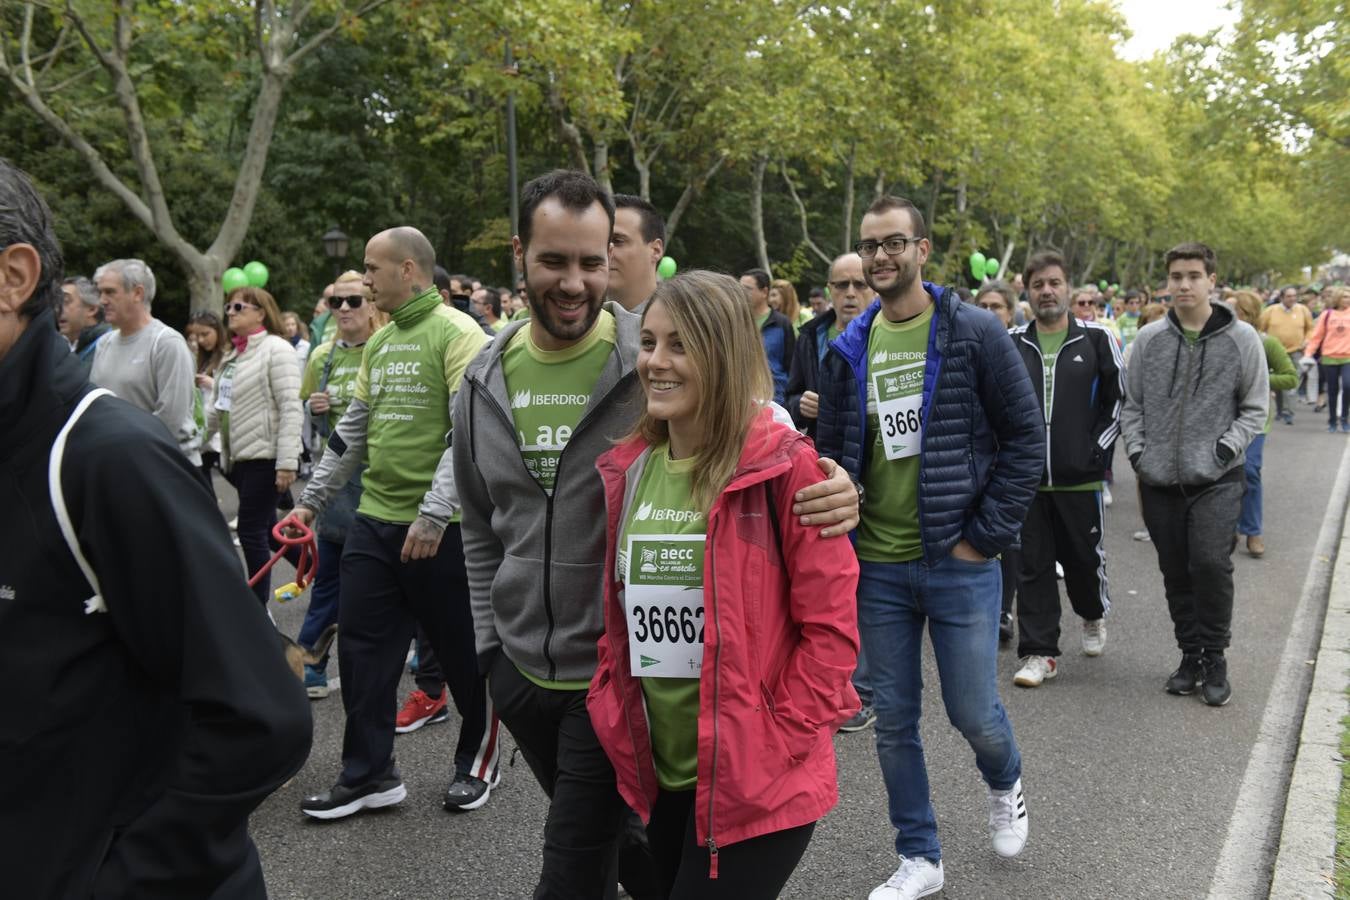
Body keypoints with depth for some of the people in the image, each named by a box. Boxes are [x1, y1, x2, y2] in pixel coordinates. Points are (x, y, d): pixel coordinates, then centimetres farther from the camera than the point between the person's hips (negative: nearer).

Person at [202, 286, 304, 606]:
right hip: (237, 456, 9)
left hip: (264, 456, -9)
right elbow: (216, 407, 21)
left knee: (251, 531, -5)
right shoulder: (233, 353, 17)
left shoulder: (276, 348, -10)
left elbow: (290, 408, -17)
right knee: (267, 528, 15)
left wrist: (287, 462, -22)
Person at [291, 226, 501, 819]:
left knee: (464, 653, 7)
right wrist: (312, 500, 17)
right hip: (374, 522, 8)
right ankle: (368, 775, 20)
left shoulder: (456, 333, -11)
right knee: (362, 648, 8)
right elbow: (351, 431, 20)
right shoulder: (378, 343, 14)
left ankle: (478, 762, 26)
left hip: (440, 530, -7)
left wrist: (433, 515, -24)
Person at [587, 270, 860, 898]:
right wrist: (615, 719, 4)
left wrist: (774, 745, -14)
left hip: (758, 786, -6)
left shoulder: (783, 468, -14)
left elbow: (832, 626, -13)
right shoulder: (626, 471, 4)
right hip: (660, 777, 6)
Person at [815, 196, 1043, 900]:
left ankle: (1005, 785, 41)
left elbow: (1026, 439, -6)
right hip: (877, 568, 4)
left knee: (973, 712, 5)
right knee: (893, 722, 10)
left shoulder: (974, 333, -6)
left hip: (958, 561, -3)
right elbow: (832, 455, 11)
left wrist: (986, 536, -10)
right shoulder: (849, 350, 5)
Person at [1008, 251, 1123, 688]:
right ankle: (1039, 653, 12)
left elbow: (1120, 398, 4)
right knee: (1032, 565, 4)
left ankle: (1093, 616, 41)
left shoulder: (1096, 338, 0)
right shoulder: (1011, 344, 6)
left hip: (1081, 477, -1)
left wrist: (1098, 448, -3)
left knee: (1086, 558, 9)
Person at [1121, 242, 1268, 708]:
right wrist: (1137, 450, 0)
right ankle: (1190, 654, 22)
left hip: (1215, 479, -3)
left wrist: (1226, 447, -8)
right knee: (1176, 572, 8)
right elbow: (1131, 403, 12)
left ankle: (1214, 658, 4)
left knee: (1212, 564, -13)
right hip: (1159, 479, 3)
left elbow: (1255, 407, 4)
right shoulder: (1148, 339, 6)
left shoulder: (1241, 338, 0)